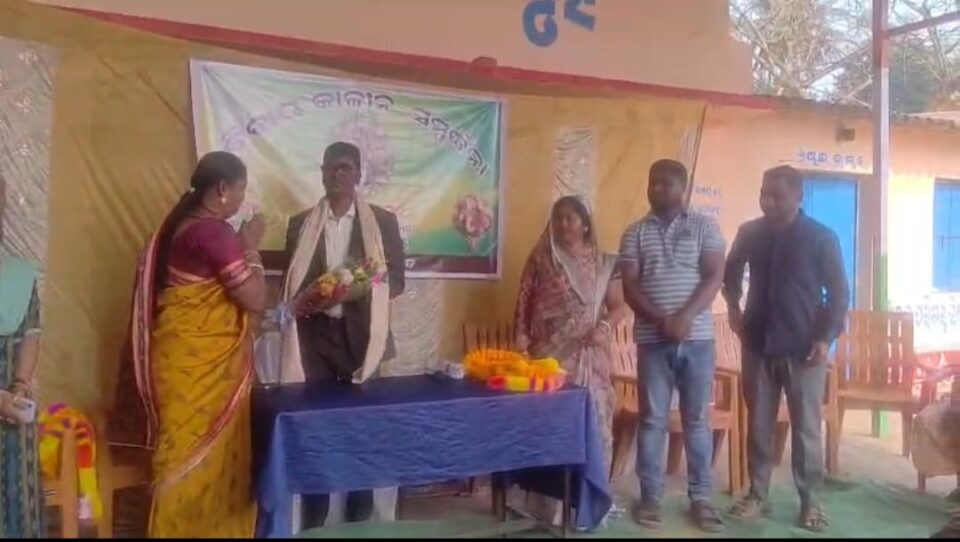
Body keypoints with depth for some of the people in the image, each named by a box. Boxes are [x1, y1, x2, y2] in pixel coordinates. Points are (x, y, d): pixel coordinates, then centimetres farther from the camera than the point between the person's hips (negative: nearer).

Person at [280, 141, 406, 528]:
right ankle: (313, 523, 14)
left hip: (360, 336, -1)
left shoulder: (383, 221, 6)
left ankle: (360, 521, 17)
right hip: (314, 335, 1)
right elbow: (291, 282, 11)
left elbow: (396, 279, 4)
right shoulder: (300, 223, 10)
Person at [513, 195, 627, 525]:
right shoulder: (541, 259, 6)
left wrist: (606, 326, -13)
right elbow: (524, 302, 5)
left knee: (593, 420, 0)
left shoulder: (604, 263, 8)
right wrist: (520, 337, -6)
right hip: (550, 355, -1)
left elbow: (618, 305, 5)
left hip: (590, 357, 1)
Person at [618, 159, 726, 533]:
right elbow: (629, 287, -1)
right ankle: (650, 497, 13)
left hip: (698, 338, 0)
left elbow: (714, 277, -5)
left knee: (697, 419, 7)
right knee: (652, 419, 5)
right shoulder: (636, 233, 6)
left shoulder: (704, 226, 4)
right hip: (652, 340, 1)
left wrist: (685, 317, -18)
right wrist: (662, 320, -15)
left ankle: (701, 498, 15)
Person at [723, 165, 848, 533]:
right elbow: (731, 272, 21)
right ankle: (757, 494, 19)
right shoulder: (750, 233, 3)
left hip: (804, 348, -3)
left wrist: (825, 338, -10)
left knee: (806, 428, 4)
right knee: (758, 424, 8)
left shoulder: (821, 237, -5)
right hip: (758, 344, 3)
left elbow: (839, 292, -3)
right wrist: (733, 306, 8)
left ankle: (810, 502, 14)